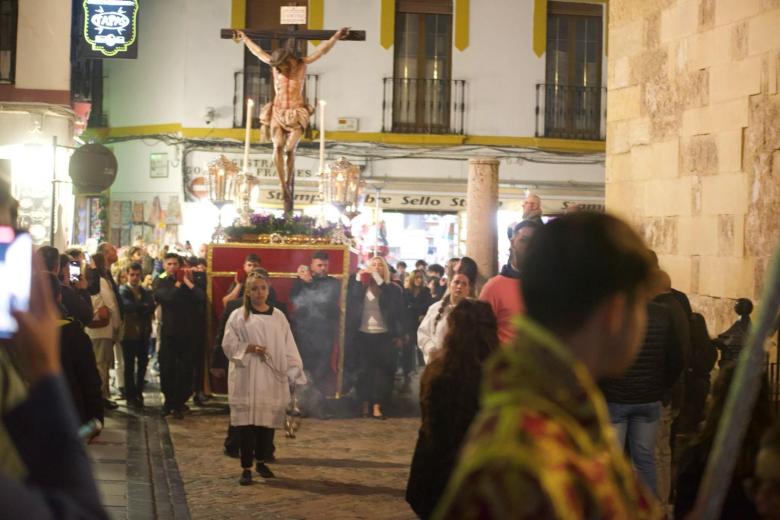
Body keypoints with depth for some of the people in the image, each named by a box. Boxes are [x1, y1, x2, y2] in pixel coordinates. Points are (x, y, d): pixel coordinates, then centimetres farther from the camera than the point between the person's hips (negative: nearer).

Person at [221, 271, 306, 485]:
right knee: (247, 422, -5)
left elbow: (288, 347, 6)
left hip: (272, 378, 2)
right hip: (247, 377, -2)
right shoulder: (238, 316, 2)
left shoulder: (278, 317, 8)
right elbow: (228, 344, 0)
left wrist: (294, 371, -2)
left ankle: (261, 461, 22)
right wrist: (249, 348, -15)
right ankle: (246, 467, 0)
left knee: (267, 421, 5)